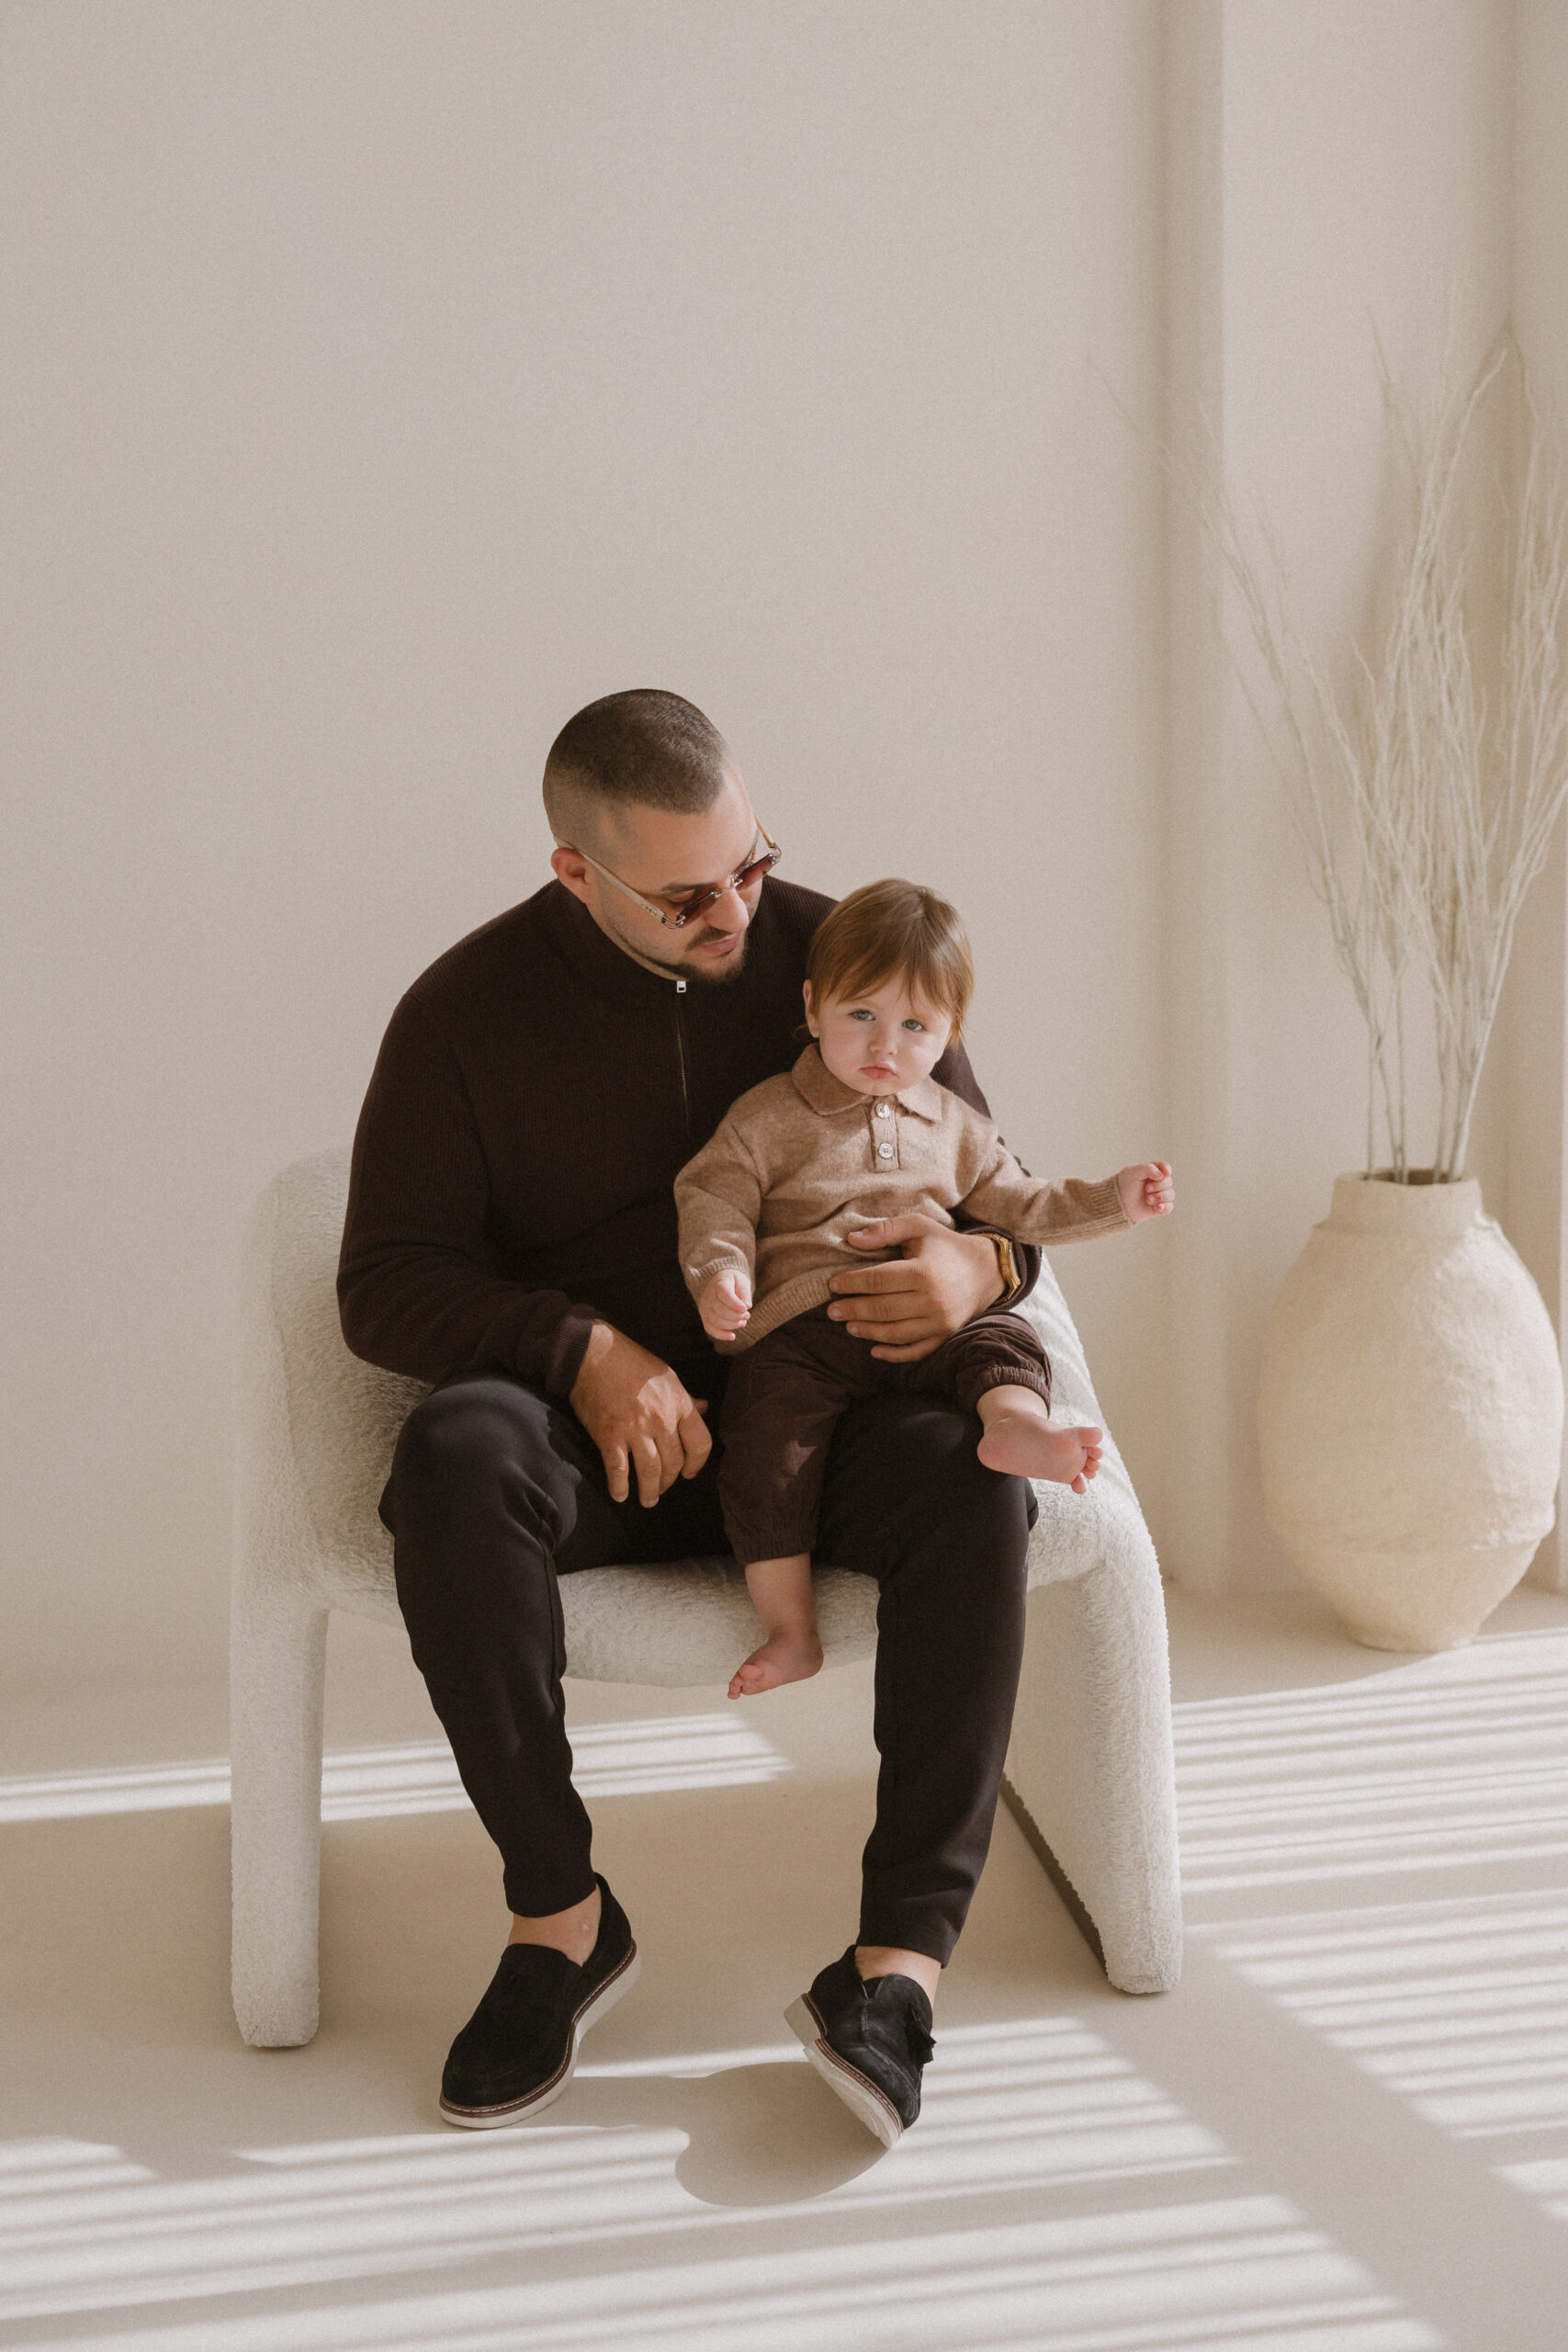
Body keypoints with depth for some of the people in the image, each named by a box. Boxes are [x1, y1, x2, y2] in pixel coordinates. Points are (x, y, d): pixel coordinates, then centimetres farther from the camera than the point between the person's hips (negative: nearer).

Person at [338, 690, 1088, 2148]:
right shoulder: (466, 1013, -3)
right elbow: (383, 1286, -5)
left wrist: (981, 1264, -18)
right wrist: (585, 1353, -22)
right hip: (593, 1426, -1)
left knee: (974, 1485, -31)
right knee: (455, 1453, -35)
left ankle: (900, 1959, -31)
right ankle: (559, 1913, -22)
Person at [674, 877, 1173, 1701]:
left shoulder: (954, 1129, 21)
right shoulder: (767, 1118, 9)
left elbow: (1016, 1205, 29)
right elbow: (714, 1196, 2)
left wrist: (1110, 1200, 19)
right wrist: (720, 1269, -17)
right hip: (800, 1329, -3)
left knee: (1004, 1343, -22)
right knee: (767, 1439, -23)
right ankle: (788, 1626, -22)